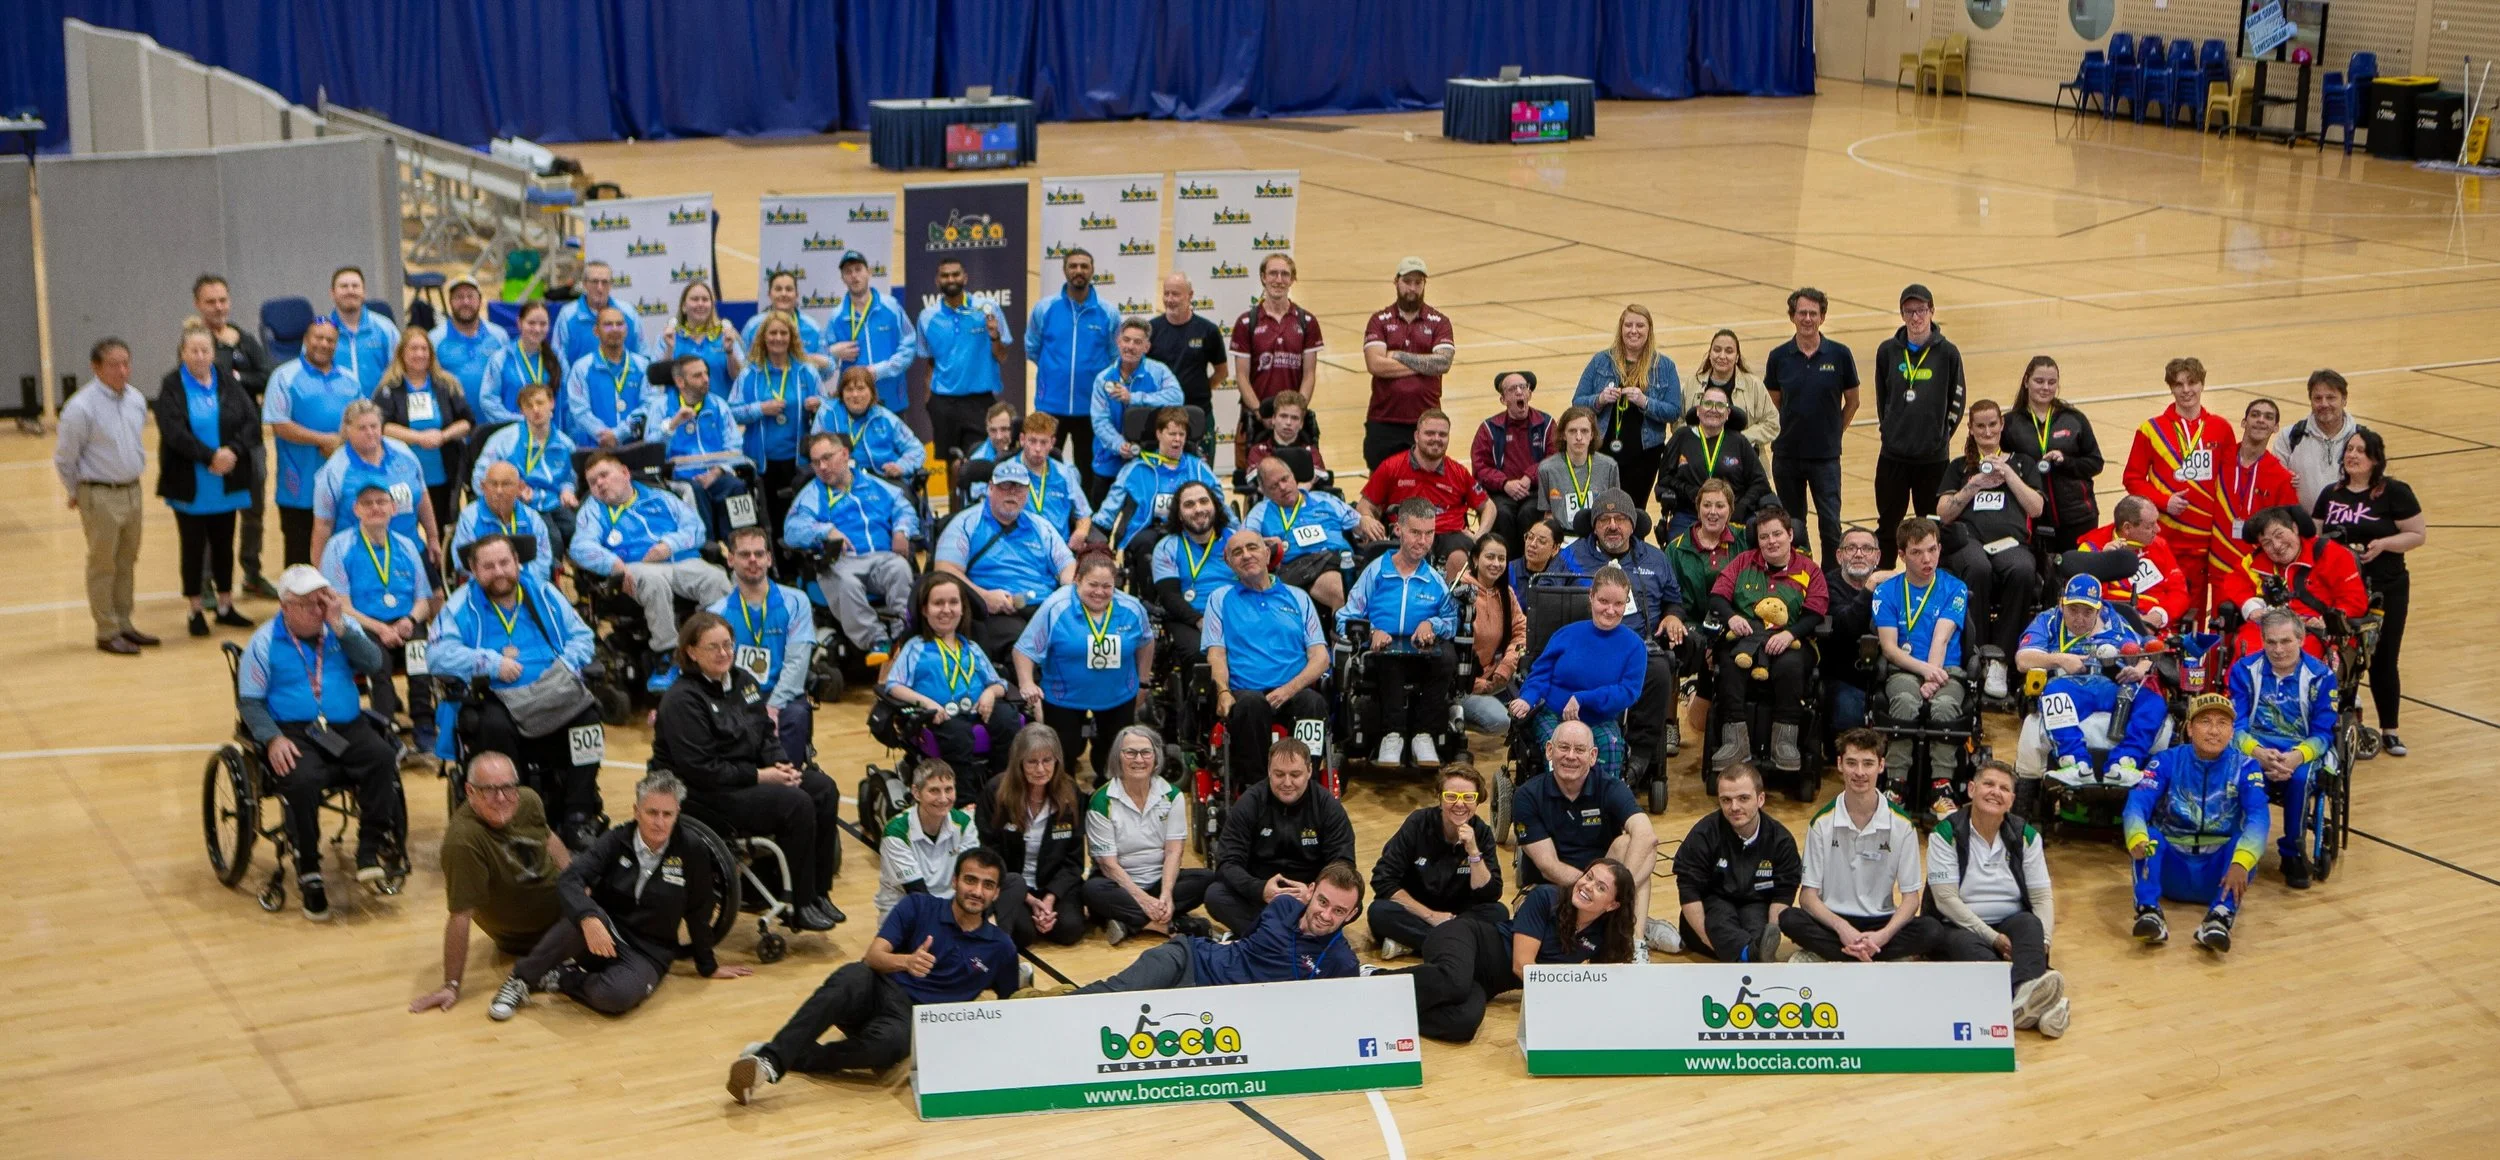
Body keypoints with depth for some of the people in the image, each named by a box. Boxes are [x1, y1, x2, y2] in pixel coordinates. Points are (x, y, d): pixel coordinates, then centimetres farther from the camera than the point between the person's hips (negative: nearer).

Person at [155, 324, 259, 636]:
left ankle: (225, 606, 23)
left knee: (224, 544, 12)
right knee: (193, 546, 5)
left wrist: (233, 452, -18)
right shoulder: (172, 386, -7)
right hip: (190, 486, -3)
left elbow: (252, 420, -3)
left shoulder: (227, 380, 3)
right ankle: (196, 610, 15)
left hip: (227, 483, 3)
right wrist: (211, 456, -23)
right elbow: (174, 432, -18)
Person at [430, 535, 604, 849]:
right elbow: (437, 654, -6)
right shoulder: (462, 605, 6)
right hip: (495, 699, -2)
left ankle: (577, 817, -22)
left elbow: (581, 637, 15)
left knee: (586, 717, -28)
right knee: (494, 726, -38)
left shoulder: (545, 595, 16)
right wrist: (490, 663, -16)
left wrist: (566, 664, -7)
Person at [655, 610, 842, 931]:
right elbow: (700, 769, -21)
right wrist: (759, 776, -20)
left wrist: (781, 764, -6)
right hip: (706, 796, -9)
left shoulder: (743, 680, 10)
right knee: (796, 804, -25)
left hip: (750, 776, 9)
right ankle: (801, 906, -15)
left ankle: (819, 892, -6)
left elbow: (766, 734, 16)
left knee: (824, 790, -10)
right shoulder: (681, 700, -16)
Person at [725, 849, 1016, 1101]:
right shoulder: (920, 907, 6)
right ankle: (770, 1056, -50)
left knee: (887, 1042, -40)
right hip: (879, 992, 0)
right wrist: (906, 961, -27)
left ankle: (775, 1063, -32)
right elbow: (874, 955, -6)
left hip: (912, 1020, 0)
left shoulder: (999, 947, 11)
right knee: (852, 977, -39)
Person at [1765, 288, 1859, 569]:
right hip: (1787, 454, 2)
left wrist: (1834, 433, 7)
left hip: (1826, 455, -2)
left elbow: (1852, 401, 7)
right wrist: (1785, 432, 9)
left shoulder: (1839, 355, -4)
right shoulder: (1779, 357, 0)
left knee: (1830, 524, -8)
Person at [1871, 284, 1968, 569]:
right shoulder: (1888, 351, 2)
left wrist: (1942, 434, 3)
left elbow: (1957, 399, 4)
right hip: (1893, 455, 1)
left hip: (1934, 457, -1)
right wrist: (1889, 430, 10)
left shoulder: (1947, 352, -3)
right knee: (1888, 524, 7)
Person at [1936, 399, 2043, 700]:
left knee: (2023, 572, -39)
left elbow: (2036, 508, 10)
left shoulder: (2022, 463, 26)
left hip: (2011, 541, 0)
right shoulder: (1959, 467, 27)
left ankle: (1999, 659, -32)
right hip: (1969, 540, 0)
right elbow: (1943, 513, 13)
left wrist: (2008, 474, 3)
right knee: (1978, 569, -40)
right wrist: (1973, 486, -1)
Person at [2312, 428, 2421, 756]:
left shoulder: (2394, 492, -6)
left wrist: (2383, 544, -20)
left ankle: (2389, 732, 15)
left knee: (2383, 661, 3)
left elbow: (2419, 534, -6)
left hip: (2386, 592, -3)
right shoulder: (2330, 494, 7)